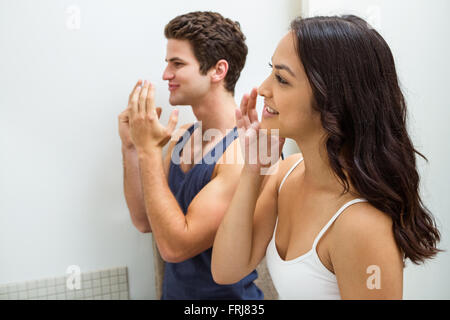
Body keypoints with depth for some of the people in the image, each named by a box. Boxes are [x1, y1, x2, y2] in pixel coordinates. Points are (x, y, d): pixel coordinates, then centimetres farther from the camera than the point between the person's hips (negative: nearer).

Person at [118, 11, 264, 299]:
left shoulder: (245, 150, -26)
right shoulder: (182, 137, -3)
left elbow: (174, 246, -27)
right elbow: (145, 221, 0)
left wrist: (149, 150, -25)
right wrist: (132, 147, -10)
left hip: (223, 294, -6)